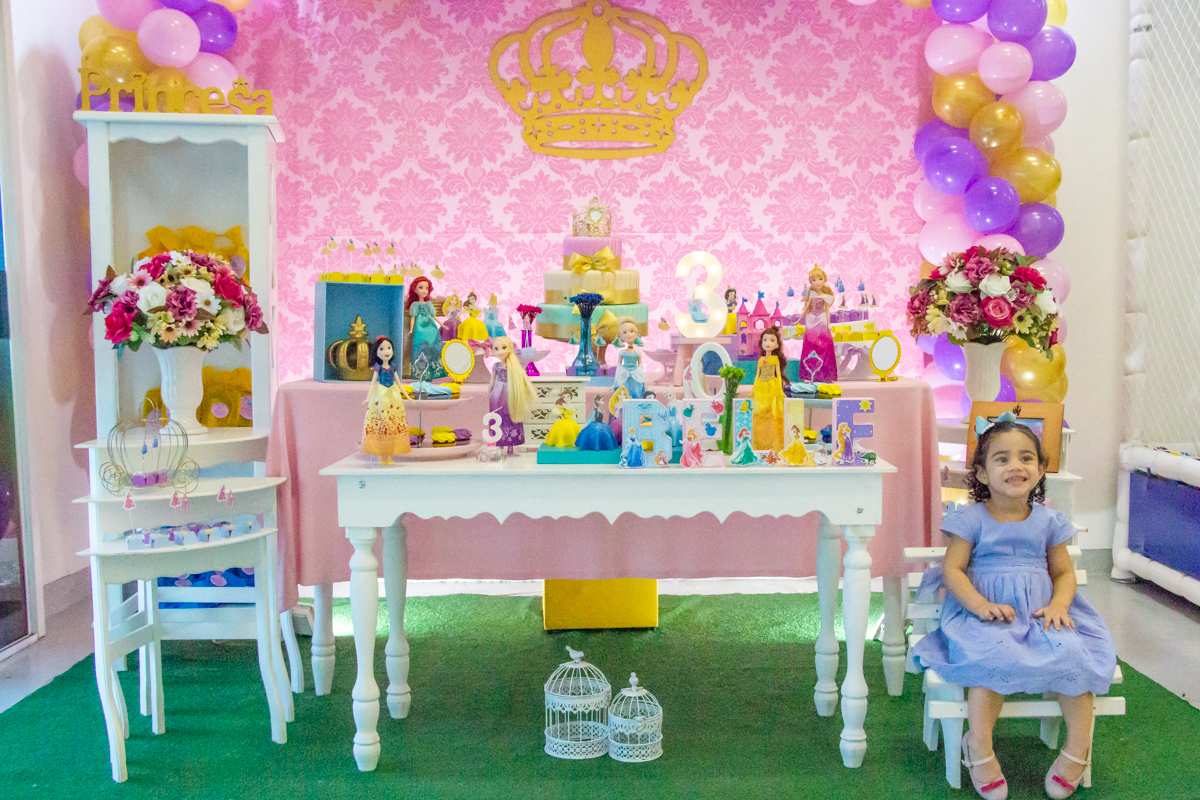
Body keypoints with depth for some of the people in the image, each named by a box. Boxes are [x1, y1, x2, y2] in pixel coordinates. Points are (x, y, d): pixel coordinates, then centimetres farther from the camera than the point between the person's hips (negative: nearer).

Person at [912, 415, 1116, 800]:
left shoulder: (1048, 521, 9)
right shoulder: (972, 519, -1)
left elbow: (1064, 571, 13)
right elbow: (952, 569, -5)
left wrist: (1058, 605, -8)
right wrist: (980, 604, -21)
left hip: (1040, 612, 3)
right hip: (988, 614, -3)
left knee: (1071, 653, -24)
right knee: (992, 657, -32)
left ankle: (1078, 747, -5)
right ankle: (979, 749, -16)